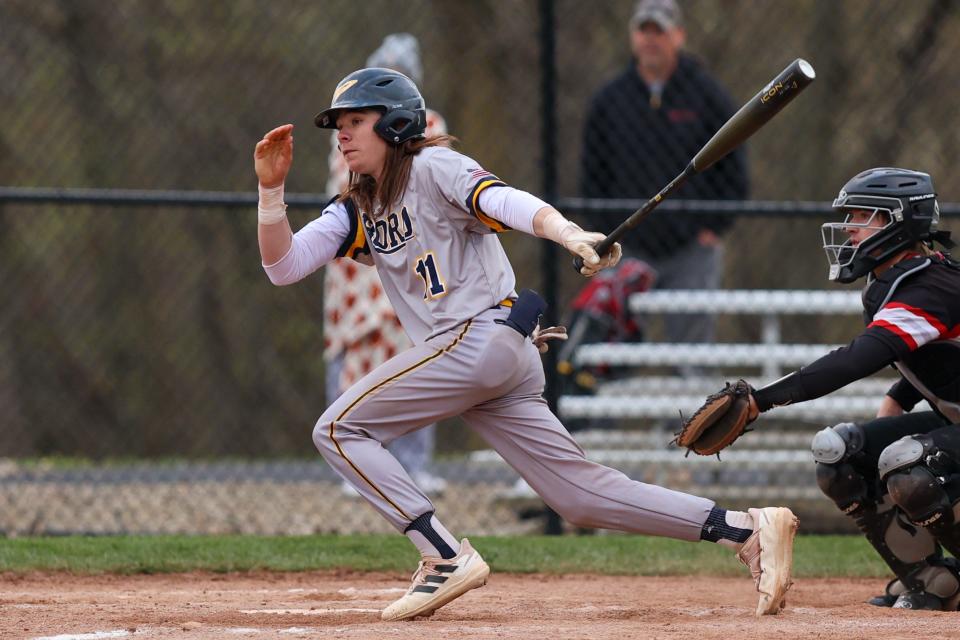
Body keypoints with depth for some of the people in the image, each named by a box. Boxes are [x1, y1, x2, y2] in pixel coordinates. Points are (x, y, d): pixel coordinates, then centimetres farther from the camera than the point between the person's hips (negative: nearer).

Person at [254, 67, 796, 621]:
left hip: (481, 337, -8)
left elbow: (509, 204, -19)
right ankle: (746, 530, 1)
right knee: (584, 495, 3)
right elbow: (283, 265, 13)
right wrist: (272, 188, -2)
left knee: (339, 429, -9)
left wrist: (570, 235, -38)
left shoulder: (433, 169, -2)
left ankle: (448, 558, -13)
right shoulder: (357, 212, 21)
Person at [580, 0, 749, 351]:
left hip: (692, 251, -2)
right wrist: (609, 230, 2)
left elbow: (734, 169, 5)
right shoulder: (609, 100, 7)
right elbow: (592, 174, 13)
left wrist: (712, 228, -3)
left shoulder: (707, 95, 1)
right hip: (628, 251, 2)